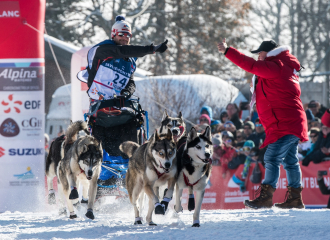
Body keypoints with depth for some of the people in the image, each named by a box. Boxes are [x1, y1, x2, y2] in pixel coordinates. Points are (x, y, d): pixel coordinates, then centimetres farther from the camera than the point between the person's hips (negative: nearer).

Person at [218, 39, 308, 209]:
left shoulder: (275, 67, -12)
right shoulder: (285, 67, 20)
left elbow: (252, 65, -20)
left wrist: (227, 51, -19)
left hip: (285, 123, -11)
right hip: (291, 123, 11)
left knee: (272, 158, -13)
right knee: (290, 160, 14)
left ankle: (266, 196, -16)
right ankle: (295, 197, 18)